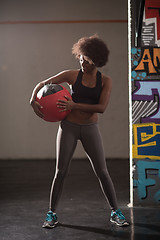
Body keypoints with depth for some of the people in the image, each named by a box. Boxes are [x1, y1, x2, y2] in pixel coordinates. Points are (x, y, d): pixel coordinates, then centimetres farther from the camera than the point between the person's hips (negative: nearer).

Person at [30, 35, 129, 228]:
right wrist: (33, 100, -17)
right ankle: (52, 214, 15)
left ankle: (115, 212, 15)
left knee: (102, 172, 1)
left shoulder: (105, 81, -1)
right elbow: (43, 84, 2)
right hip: (69, 127, 0)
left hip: (90, 129, 1)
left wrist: (74, 105, -21)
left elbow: (102, 107, -14)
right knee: (61, 171, 1)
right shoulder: (72, 75, -2)